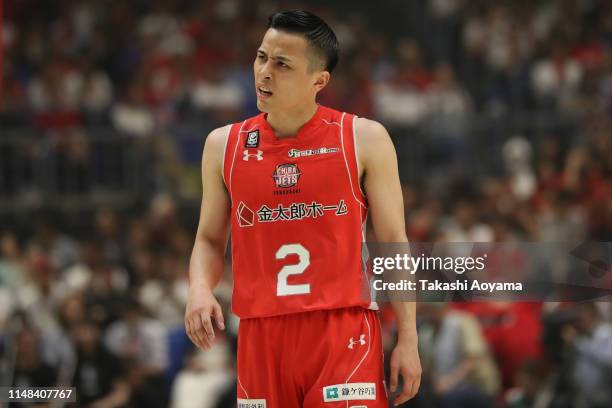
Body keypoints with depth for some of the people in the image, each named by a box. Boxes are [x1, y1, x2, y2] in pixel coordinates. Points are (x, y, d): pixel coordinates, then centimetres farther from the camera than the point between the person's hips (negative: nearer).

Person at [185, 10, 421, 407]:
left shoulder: (364, 139, 2)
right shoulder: (224, 145, 9)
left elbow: (394, 242, 4)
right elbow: (210, 240, 17)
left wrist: (408, 338, -2)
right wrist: (200, 289, -5)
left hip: (343, 332, -3)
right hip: (262, 335, 3)